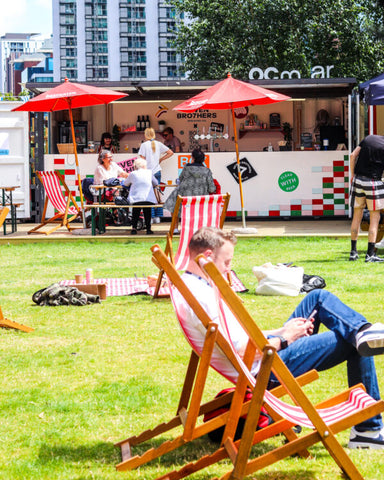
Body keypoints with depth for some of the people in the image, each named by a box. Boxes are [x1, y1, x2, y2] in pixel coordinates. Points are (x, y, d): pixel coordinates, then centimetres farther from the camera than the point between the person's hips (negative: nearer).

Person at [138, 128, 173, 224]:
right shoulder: (158, 144, 5)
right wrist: (161, 159, 13)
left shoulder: (144, 145, -7)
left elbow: (142, 159, -9)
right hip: (157, 171, 4)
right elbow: (170, 153, 7)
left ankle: (150, 217, -5)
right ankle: (157, 217, 9)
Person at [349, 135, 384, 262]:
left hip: (358, 180, 6)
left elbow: (353, 155, 7)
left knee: (357, 216, 13)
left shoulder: (369, 138, 8)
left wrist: (352, 174, 11)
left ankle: (353, 252, 16)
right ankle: (370, 254, 0)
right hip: (373, 182, -6)